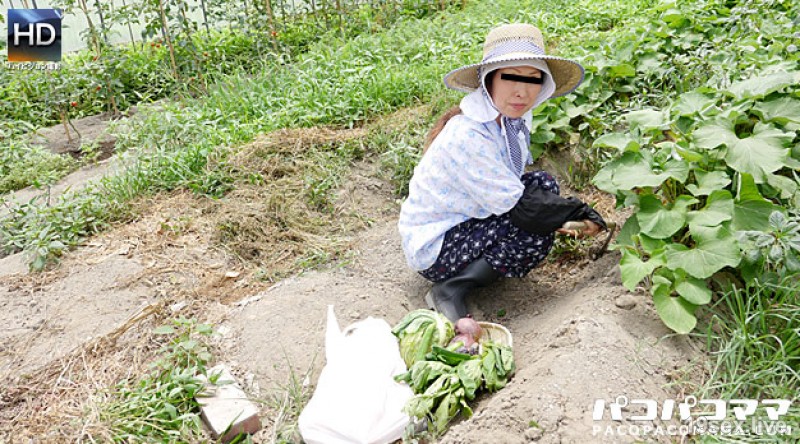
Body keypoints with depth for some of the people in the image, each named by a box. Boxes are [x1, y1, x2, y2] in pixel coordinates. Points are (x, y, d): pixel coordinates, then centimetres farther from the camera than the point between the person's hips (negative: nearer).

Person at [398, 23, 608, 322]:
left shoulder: (511, 119, -4)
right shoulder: (467, 137, -30)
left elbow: (504, 190, 10)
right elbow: (520, 208, -25)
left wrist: (557, 217, 3)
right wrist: (582, 215, -13)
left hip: (468, 220, 9)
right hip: (433, 248, -9)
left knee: (544, 184, -2)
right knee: (535, 236, -23)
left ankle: (481, 266, 3)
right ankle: (451, 290, -11)